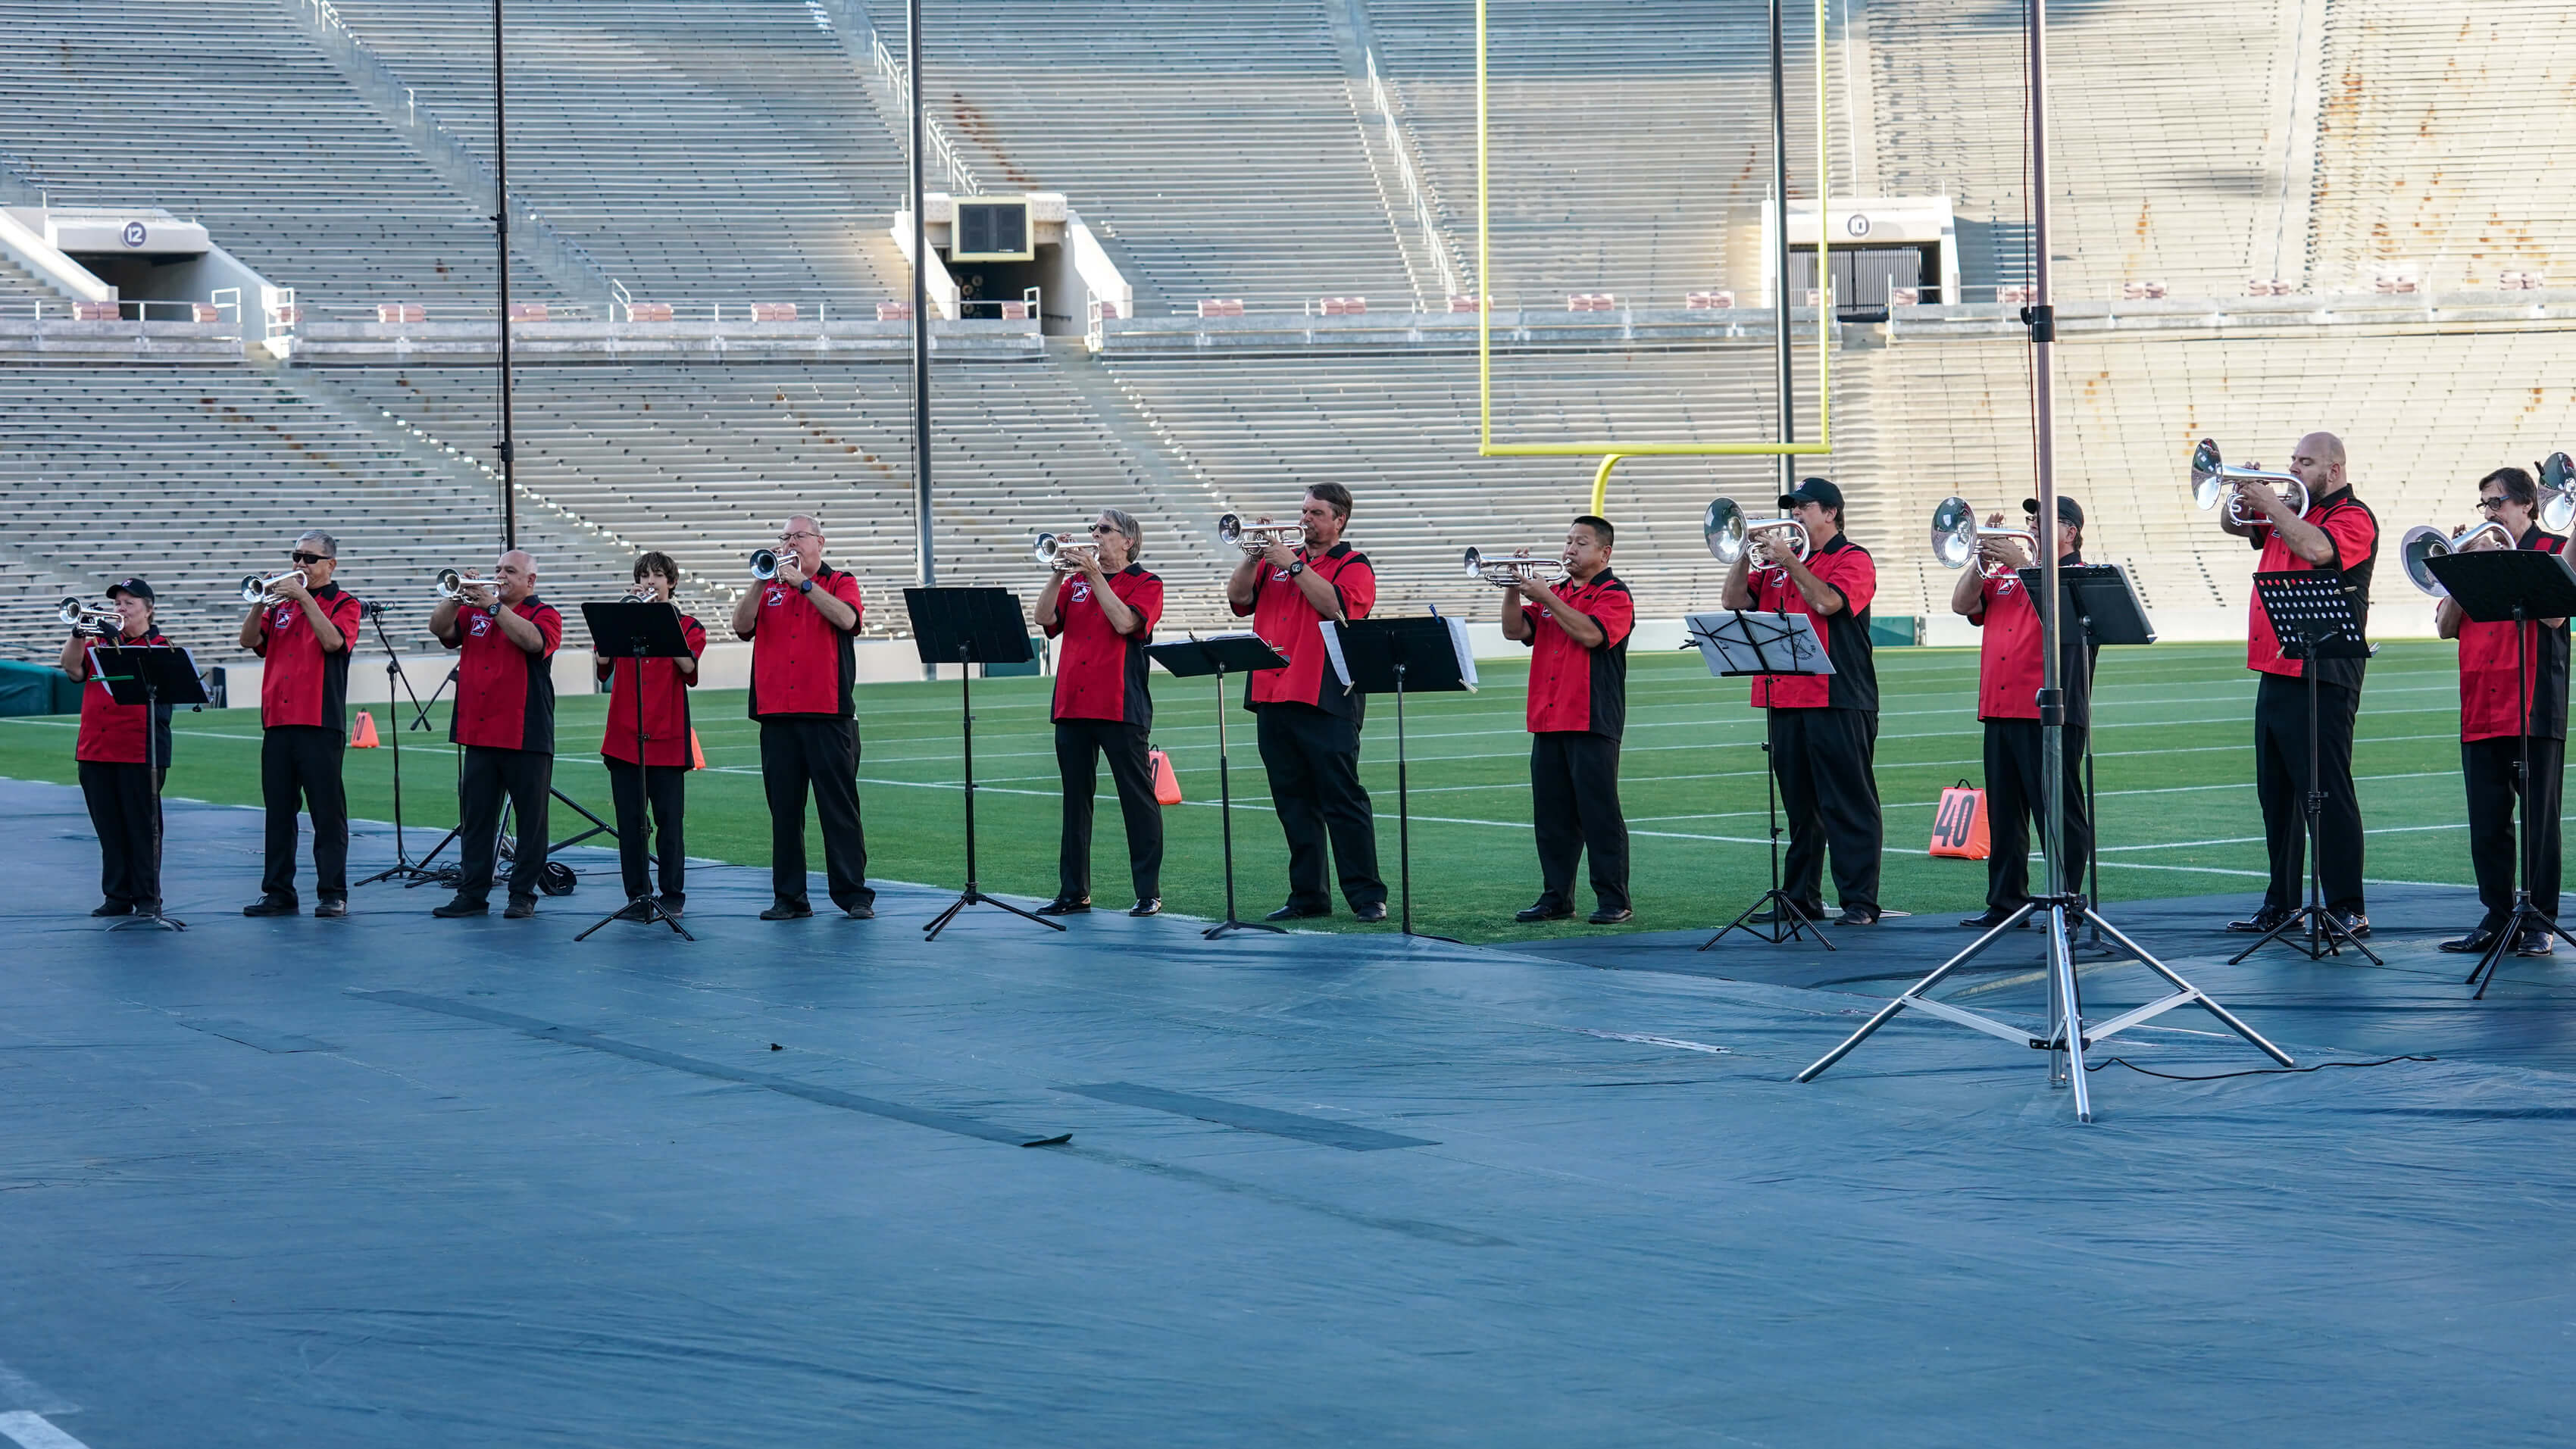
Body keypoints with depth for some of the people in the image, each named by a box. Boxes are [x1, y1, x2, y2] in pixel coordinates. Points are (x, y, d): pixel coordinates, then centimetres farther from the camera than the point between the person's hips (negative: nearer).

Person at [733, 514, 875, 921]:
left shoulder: (839, 583, 7)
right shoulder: (771, 589, 16)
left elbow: (847, 618, -13)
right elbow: (742, 626, 1)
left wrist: (803, 583, -13)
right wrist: (761, 582, -9)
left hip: (828, 713, -4)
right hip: (776, 713, 4)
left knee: (839, 806, -3)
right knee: (784, 808, 5)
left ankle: (853, 894, 0)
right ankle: (789, 897, 10)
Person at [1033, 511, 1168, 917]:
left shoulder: (1144, 584, 2)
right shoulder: (1076, 581, 16)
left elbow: (1124, 622, -15)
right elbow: (1046, 620, 4)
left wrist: (1096, 576, -12)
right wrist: (1057, 575, -6)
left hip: (1121, 708, -5)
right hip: (1072, 707, 5)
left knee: (1138, 799, -3)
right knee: (1075, 800, 9)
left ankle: (1149, 893, 0)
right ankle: (1073, 891, 14)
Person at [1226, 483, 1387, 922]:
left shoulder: (1353, 566, 3)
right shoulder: (1279, 559, 18)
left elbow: (1335, 605, -16)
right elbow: (1238, 599, 9)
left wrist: (1293, 566, -13)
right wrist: (1254, 555, -4)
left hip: (1325, 703, -6)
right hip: (1272, 697, 6)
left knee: (1342, 799, -8)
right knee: (1293, 803, 8)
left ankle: (1367, 895, -6)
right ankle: (1307, 895, 13)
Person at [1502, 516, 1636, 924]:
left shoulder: (1614, 595, -3)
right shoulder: (1556, 594, 18)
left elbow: (1590, 633, -20)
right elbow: (1516, 630, 10)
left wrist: (1546, 597, -17)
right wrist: (1513, 590, -5)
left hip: (1593, 722, -7)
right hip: (1548, 721, 7)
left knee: (1599, 813, -6)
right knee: (1552, 815, 8)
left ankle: (1614, 900, -3)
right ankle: (1556, 898, 14)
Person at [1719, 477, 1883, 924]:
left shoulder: (1852, 559, -2)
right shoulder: (1777, 560, 18)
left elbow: (1826, 602, -19)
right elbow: (1736, 601, 12)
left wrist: (1787, 560, -14)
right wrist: (1746, 555, -2)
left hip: (1838, 702, -7)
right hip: (1786, 700, 7)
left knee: (1849, 804, -6)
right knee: (1799, 807, 11)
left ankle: (1860, 901, -6)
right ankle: (1800, 897, 16)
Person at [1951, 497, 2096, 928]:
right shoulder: (2006, 579, 21)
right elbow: (1963, 604, 12)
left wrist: (2019, 562, -19)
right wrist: (1982, 558, 0)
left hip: (2049, 714, -7)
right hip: (2000, 710, 7)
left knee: (2059, 812, -4)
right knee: (2004, 814, 10)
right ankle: (2005, 903, 14)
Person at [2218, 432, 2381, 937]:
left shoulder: (2353, 518, -8)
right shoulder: (2289, 512, 17)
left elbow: (2316, 547, -26)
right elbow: (2234, 526, 23)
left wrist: (2272, 504, -16)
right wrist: (2242, 497, 2)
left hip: (2322, 679, -9)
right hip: (2275, 671, 9)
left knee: (2328, 793, -10)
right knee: (2277, 794, 14)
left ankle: (2349, 910, -9)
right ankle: (2281, 903, 22)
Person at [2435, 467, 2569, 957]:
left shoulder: (2554, 550, 2)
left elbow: (2555, 614, -14)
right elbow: (2445, 627, 11)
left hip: (2536, 709, -5)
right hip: (2480, 712, 5)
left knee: (2539, 819, -3)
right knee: (2487, 824, 6)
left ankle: (2538, 922, 0)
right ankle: (2496, 919, 13)